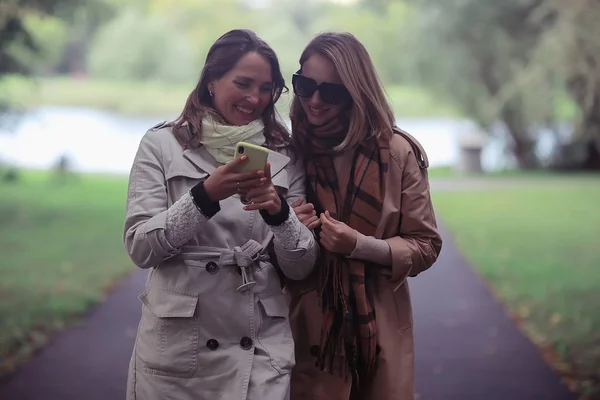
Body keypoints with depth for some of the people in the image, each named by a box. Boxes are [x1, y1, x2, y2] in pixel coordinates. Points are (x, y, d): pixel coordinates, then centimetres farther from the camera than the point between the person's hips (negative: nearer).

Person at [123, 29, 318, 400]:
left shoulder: (284, 157, 5)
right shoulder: (162, 144, -1)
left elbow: (302, 267, 2)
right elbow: (140, 248, -8)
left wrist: (278, 211, -16)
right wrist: (205, 194, -21)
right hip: (177, 349, -1)